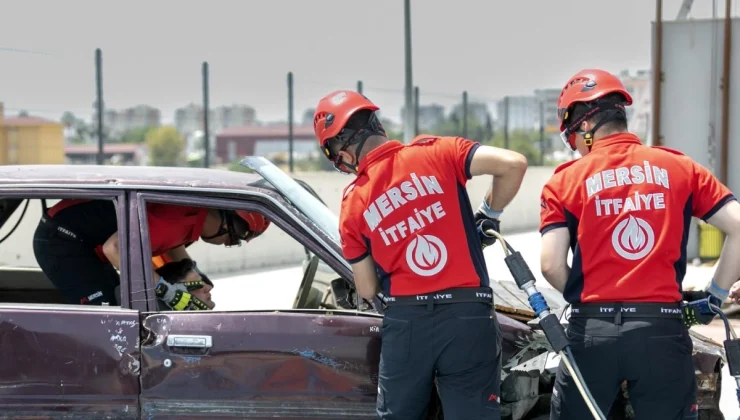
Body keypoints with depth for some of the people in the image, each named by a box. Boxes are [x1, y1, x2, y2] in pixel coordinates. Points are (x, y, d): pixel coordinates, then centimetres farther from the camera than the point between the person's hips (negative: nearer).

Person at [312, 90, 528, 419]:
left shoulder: (353, 206, 3)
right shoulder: (434, 152, -2)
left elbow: (367, 291, 8)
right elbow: (513, 163, -11)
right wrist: (490, 214, 6)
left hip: (405, 322, 1)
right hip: (467, 317, -1)